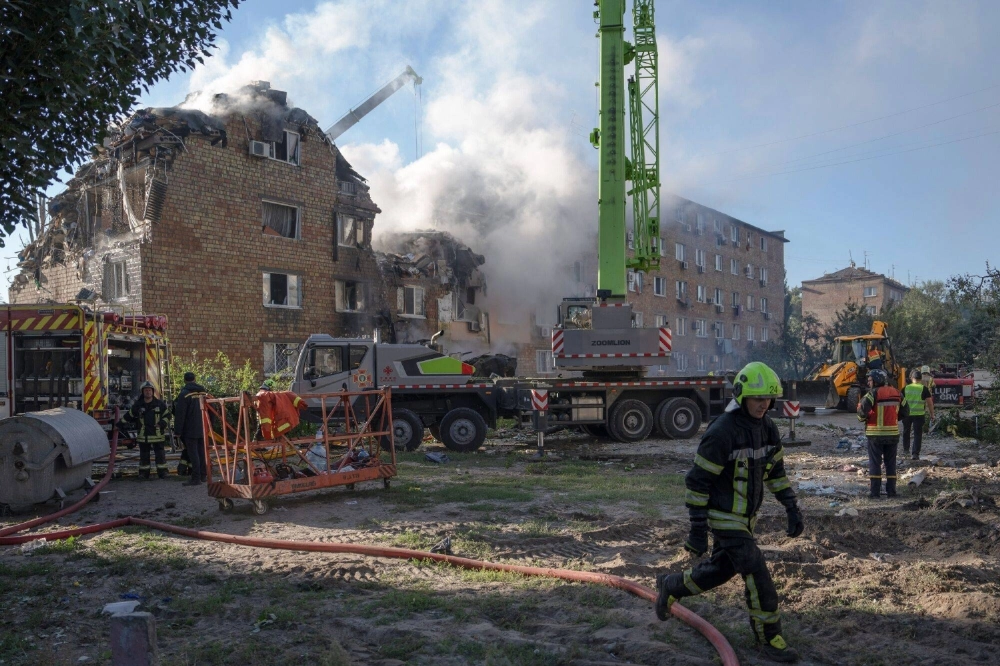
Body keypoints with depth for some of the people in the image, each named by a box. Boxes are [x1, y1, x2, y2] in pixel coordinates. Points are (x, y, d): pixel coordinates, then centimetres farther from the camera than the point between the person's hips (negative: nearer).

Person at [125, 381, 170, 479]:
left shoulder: (160, 404, 1)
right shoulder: (137, 405, 3)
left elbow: (167, 415, 11)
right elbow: (128, 416, 16)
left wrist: (163, 422, -3)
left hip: (157, 435, -1)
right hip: (143, 435, 1)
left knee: (160, 454, 2)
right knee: (144, 455, 9)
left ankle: (162, 471, 8)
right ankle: (144, 472, 17)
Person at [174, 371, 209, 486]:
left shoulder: (184, 394, -11)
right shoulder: (203, 392, 8)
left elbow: (180, 414, -14)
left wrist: (177, 431, -10)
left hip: (190, 430, -6)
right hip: (203, 429, 6)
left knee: (193, 453, -5)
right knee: (202, 452, 13)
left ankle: (196, 478, -6)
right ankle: (203, 475, 19)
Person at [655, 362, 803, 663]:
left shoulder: (766, 427, -1)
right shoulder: (721, 433, -26)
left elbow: (776, 470, 12)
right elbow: (697, 481, -21)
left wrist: (792, 508, 4)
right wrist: (697, 529, -20)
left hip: (745, 517, 8)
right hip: (724, 519, -8)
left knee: (722, 569, 21)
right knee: (758, 576, -6)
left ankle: (670, 586, 42)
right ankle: (769, 638, 13)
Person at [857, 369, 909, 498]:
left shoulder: (873, 393, -12)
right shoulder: (897, 393, 7)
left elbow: (862, 410, -23)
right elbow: (905, 412, 13)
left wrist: (862, 419, -2)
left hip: (876, 434, -5)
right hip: (893, 433, 5)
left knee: (875, 463, 2)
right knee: (891, 463, 14)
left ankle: (875, 492, 1)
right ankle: (891, 491, 16)